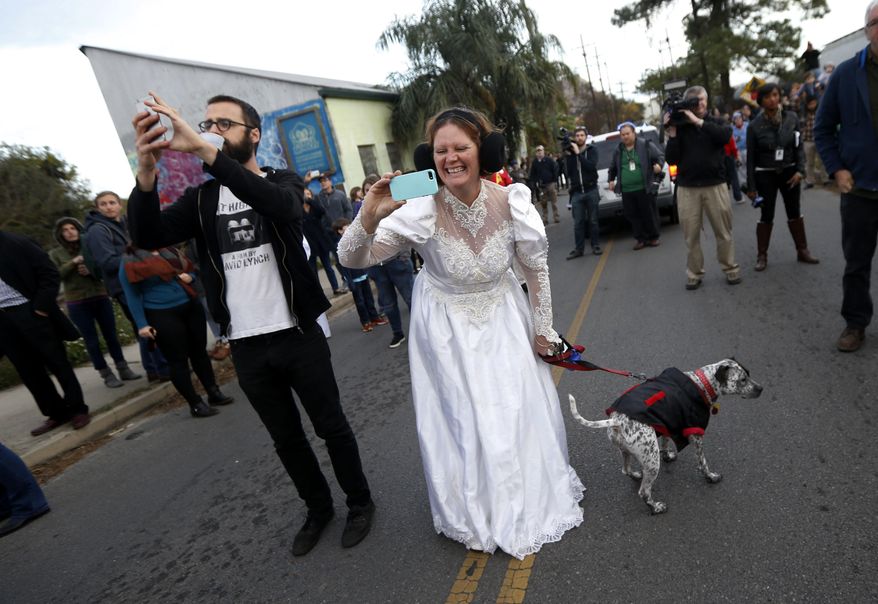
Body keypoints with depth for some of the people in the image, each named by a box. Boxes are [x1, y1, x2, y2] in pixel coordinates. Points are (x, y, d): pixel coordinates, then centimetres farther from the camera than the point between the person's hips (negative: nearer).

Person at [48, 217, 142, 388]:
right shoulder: (55, 254, 4)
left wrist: (91, 271, -17)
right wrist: (74, 262, -18)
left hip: (101, 298, 1)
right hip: (77, 303, -1)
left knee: (111, 335, 6)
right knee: (91, 340, 1)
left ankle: (124, 369, 15)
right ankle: (107, 375, 7)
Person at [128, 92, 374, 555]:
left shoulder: (284, 182, -2)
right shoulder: (201, 199, 7)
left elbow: (283, 205, -28)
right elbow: (148, 237, -10)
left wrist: (204, 151, -33)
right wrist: (146, 171, -26)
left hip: (298, 336, -3)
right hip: (245, 347, 4)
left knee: (331, 426, 10)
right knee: (286, 438, 17)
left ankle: (359, 502, 33)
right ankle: (318, 508, 39)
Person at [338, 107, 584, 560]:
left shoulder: (511, 203, -19)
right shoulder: (422, 211, -25)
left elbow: (536, 268, -5)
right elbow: (352, 260, -23)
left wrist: (542, 328, 2)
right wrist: (368, 217, -43)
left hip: (502, 318, 2)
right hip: (446, 326, -1)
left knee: (520, 408, 14)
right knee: (462, 418, 11)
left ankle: (532, 495, 47)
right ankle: (478, 511, 41)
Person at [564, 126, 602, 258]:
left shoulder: (592, 150, 2)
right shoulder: (570, 151, 6)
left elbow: (591, 166, -16)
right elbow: (568, 172, -3)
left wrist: (578, 153, -15)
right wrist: (568, 155, -11)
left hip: (591, 190, -1)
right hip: (576, 193, 1)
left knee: (593, 220, 6)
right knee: (578, 223, 1)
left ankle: (595, 246, 15)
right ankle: (578, 249, 6)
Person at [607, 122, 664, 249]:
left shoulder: (645, 145, 0)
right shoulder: (618, 150, 12)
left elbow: (660, 155, 1)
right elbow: (613, 167, 26)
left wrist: (659, 164, -19)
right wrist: (611, 179, 17)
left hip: (644, 188, -3)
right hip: (626, 191, 4)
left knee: (649, 213, 2)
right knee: (633, 215, 4)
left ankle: (653, 237, 16)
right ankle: (641, 239, 14)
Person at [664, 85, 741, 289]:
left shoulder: (715, 123, 8)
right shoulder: (679, 127, 6)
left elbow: (725, 135, -16)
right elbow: (671, 159, -2)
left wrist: (698, 121, -18)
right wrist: (672, 133, -12)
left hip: (715, 185, 0)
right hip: (687, 188, 0)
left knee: (723, 232, 6)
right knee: (691, 236, 2)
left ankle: (730, 269, 19)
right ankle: (694, 273, 13)